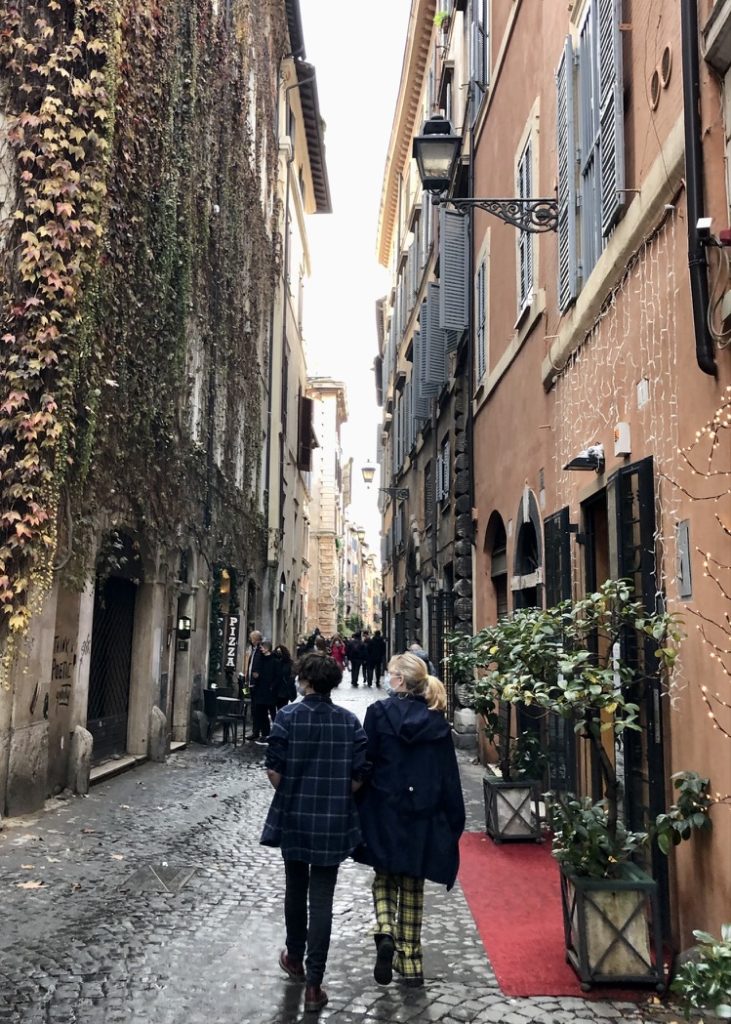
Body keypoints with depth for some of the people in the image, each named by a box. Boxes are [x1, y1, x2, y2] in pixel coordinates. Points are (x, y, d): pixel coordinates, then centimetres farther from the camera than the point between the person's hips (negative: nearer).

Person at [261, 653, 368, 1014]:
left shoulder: (288, 716, -10)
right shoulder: (349, 721, -5)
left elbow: (274, 771, -10)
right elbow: (358, 776, -6)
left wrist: (289, 794, 10)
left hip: (294, 818, 0)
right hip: (334, 822, 0)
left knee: (296, 891, 20)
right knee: (321, 900, 5)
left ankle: (295, 958, 39)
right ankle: (314, 983, 7)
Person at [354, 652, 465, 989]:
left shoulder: (379, 712, -11)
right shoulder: (436, 719, -3)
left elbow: (365, 763, -8)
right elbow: (448, 774, 0)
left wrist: (357, 809, 2)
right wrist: (453, 821, 8)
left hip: (385, 811, -2)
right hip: (424, 815, 2)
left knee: (385, 877, 16)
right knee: (412, 885, 14)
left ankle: (385, 933, -9)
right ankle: (410, 961, 20)